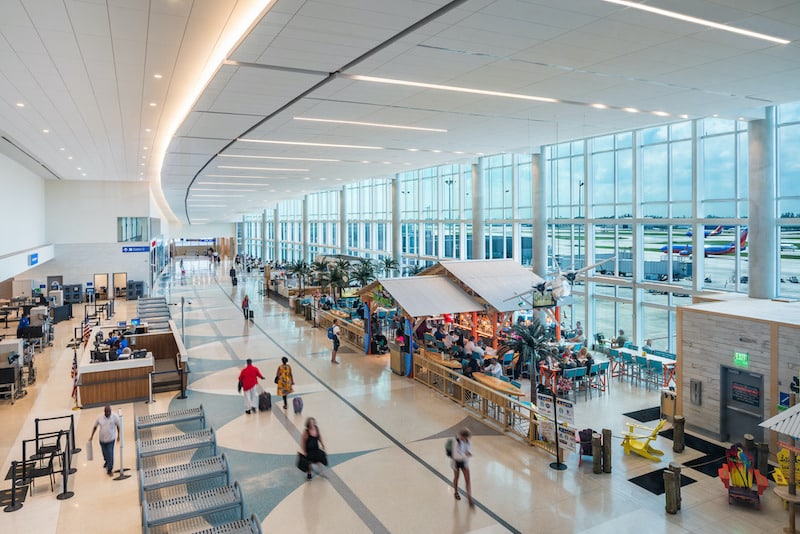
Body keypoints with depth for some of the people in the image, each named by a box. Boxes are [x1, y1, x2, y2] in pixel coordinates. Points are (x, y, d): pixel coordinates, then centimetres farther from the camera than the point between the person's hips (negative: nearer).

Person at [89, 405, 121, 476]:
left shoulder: (115, 417, -14)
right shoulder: (100, 418, -9)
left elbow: (118, 426, -2)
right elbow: (95, 427, 6)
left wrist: (118, 436, 2)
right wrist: (92, 436, 6)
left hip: (111, 439, -3)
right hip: (102, 439, 3)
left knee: (110, 454, -4)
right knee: (105, 453, 20)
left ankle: (109, 469, 10)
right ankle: (106, 462, 52)